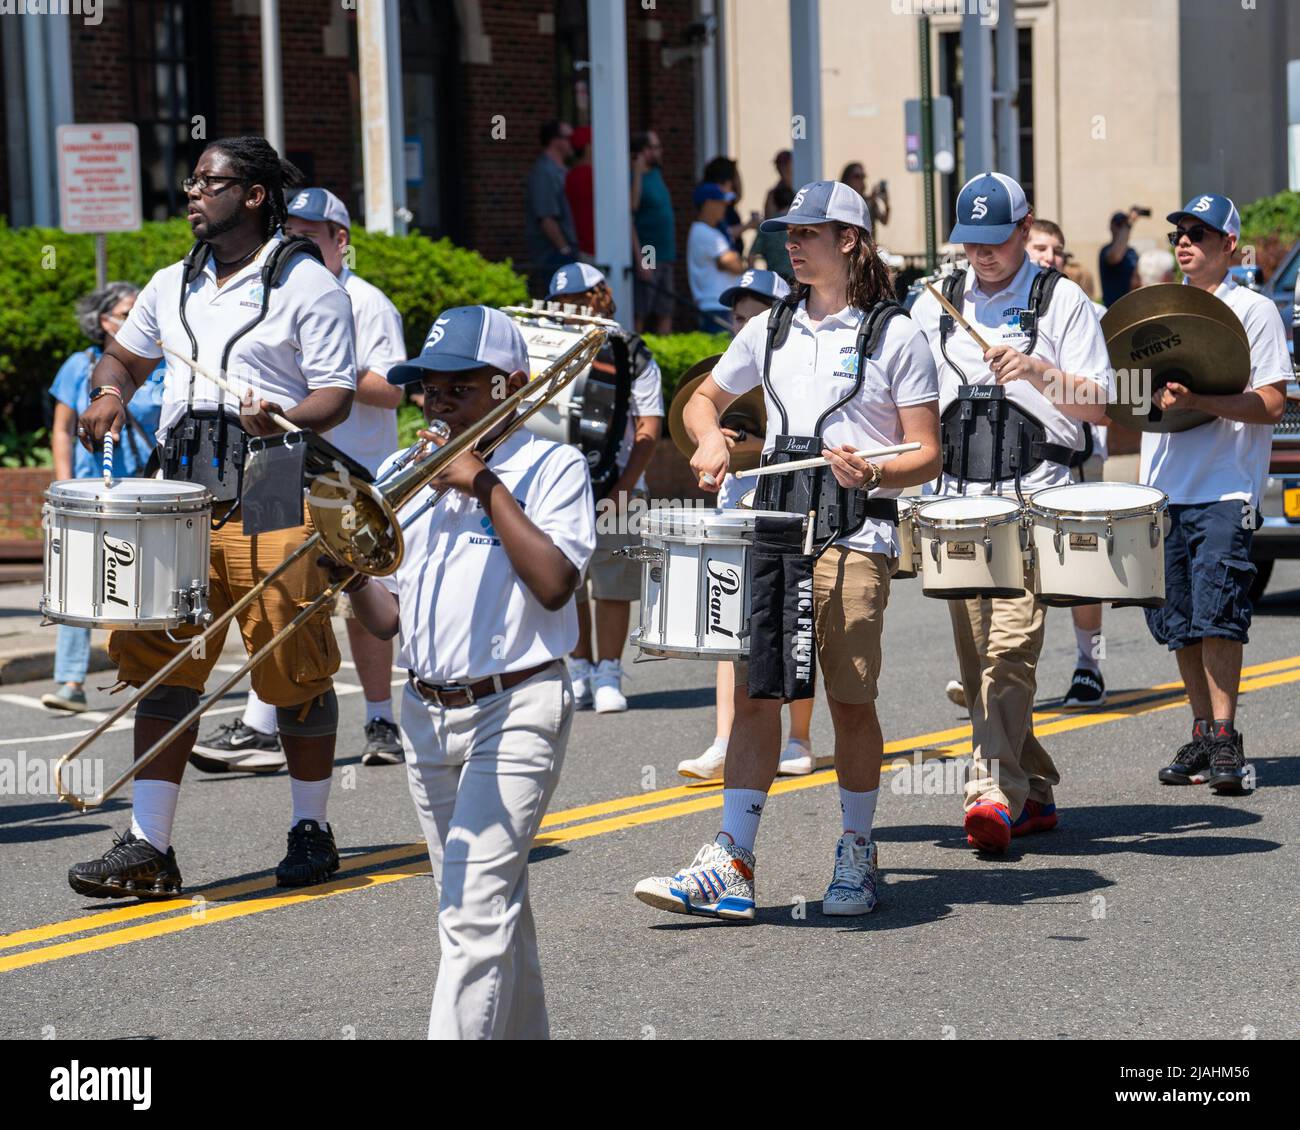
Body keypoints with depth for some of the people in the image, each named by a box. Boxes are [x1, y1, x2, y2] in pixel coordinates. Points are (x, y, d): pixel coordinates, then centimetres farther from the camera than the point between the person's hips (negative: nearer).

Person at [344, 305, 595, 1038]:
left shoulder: (552, 468, -2)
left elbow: (554, 583, -18)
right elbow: (389, 619, 15)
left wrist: (486, 485, -15)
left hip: (515, 713, -7)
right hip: (426, 716, 7)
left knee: (476, 908, -15)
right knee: (493, 905, 15)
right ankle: (521, 1032, 25)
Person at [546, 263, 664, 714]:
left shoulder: (632, 356, 3)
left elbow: (648, 428, -2)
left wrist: (623, 489, -13)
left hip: (614, 486, -3)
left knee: (612, 584, -5)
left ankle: (608, 675, 1)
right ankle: (580, 671, 15)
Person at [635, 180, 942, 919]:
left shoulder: (896, 337, 0)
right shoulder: (771, 330, 14)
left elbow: (927, 456, -2)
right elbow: (707, 398, 27)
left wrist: (872, 473, -22)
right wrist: (711, 440, 5)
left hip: (856, 539, -4)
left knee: (851, 699, 0)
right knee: (755, 691, -3)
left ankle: (859, 856, 17)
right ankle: (732, 867, -5)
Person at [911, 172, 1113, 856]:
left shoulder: (1062, 302, 2)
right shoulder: (934, 306, 14)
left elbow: (1100, 406, -1)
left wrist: (1038, 370, -17)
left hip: (1034, 498, -5)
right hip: (958, 499, 5)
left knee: (1010, 647, -18)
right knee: (976, 659, 6)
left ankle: (996, 792, -23)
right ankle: (1034, 793, 17)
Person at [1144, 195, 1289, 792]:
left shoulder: (1254, 310, -2)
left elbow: (1271, 405, -10)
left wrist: (1196, 401, -22)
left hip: (1225, 491, -6)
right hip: (1166, 492, 6)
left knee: (1216, 614, -14)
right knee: (1179, 622, 7)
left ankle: (1226, 740, -8)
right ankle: (1202, 737, 15)